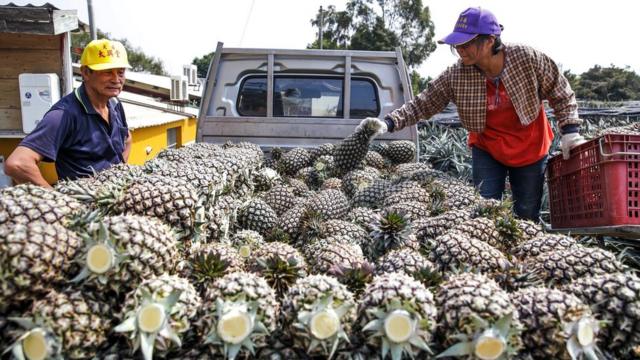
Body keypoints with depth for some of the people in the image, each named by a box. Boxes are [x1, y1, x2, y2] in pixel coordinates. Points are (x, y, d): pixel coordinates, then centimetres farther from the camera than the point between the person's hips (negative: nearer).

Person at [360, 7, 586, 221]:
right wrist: (389, 123, -26)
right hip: (486, 151, 1)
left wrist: (570, 131, -13)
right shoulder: (455, 76, -18)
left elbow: (561, 94, -6)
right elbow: (423, 104, -13)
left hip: (530, 150, 0)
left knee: (527, 215, 10)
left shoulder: (528, 58, -20)